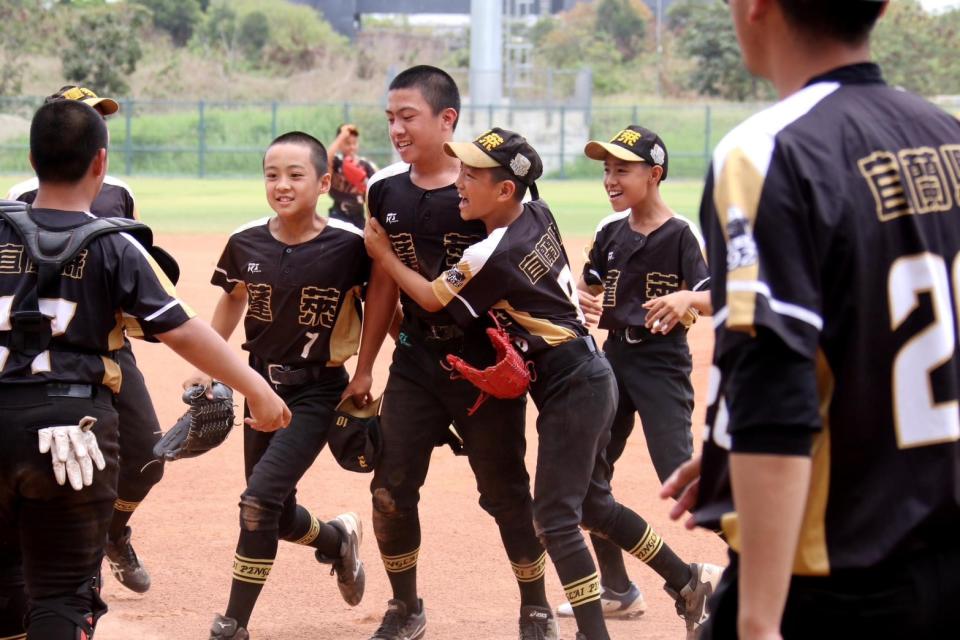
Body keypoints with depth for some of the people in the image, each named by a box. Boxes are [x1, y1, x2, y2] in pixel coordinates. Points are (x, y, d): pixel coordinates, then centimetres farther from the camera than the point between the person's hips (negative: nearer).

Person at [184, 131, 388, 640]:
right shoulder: (246, 243, -5)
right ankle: (336, 538, 46)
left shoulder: (348, 245, -16)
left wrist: (365, 371, -5)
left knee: (260, 500, -17)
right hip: (260, 384, 5)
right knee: (276, 516, 12)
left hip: (318, 391, -5)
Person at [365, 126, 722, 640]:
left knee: (554, 517, -7)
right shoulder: (540, 215, 2)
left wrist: (384, 255, 5)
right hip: (591, 378, 9)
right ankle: (690, 581, 27)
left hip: (570, 390, -9)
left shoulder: (492, 256, -21)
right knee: (593, 504, 20)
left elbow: (433, 299, -6)